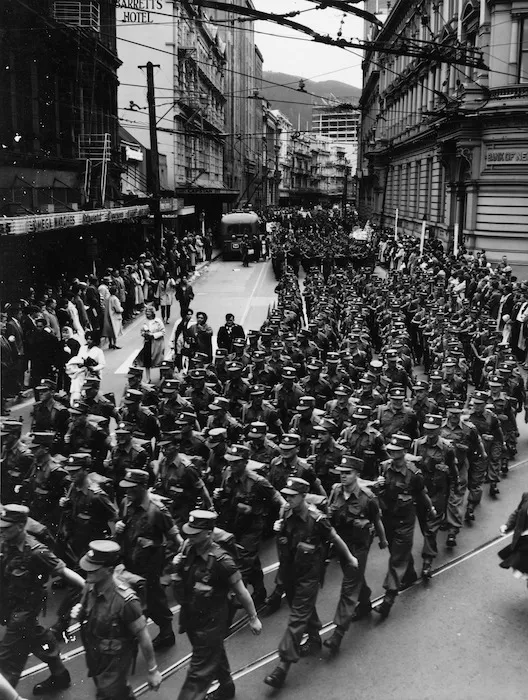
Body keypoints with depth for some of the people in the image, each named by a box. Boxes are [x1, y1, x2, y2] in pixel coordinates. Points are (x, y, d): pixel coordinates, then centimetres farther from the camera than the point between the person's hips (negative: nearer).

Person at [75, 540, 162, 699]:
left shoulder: (125, 601, -30)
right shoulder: (90, 588, -12)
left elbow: (143, 637, -20)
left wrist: (152, 671, -12)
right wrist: (78, 613, -14)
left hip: (114, 664, -6)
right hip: (94, 660, 6)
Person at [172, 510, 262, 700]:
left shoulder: (220, 561, -29)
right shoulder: (188, 548, -11)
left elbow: (241, 592, -16)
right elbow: (181, 579, 10)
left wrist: (253, 618, -8)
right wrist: (176, 566, -8)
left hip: (211, 623, -7)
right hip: (190, 618, 7)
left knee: (199, 672, 2)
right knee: (215, 655, 30)